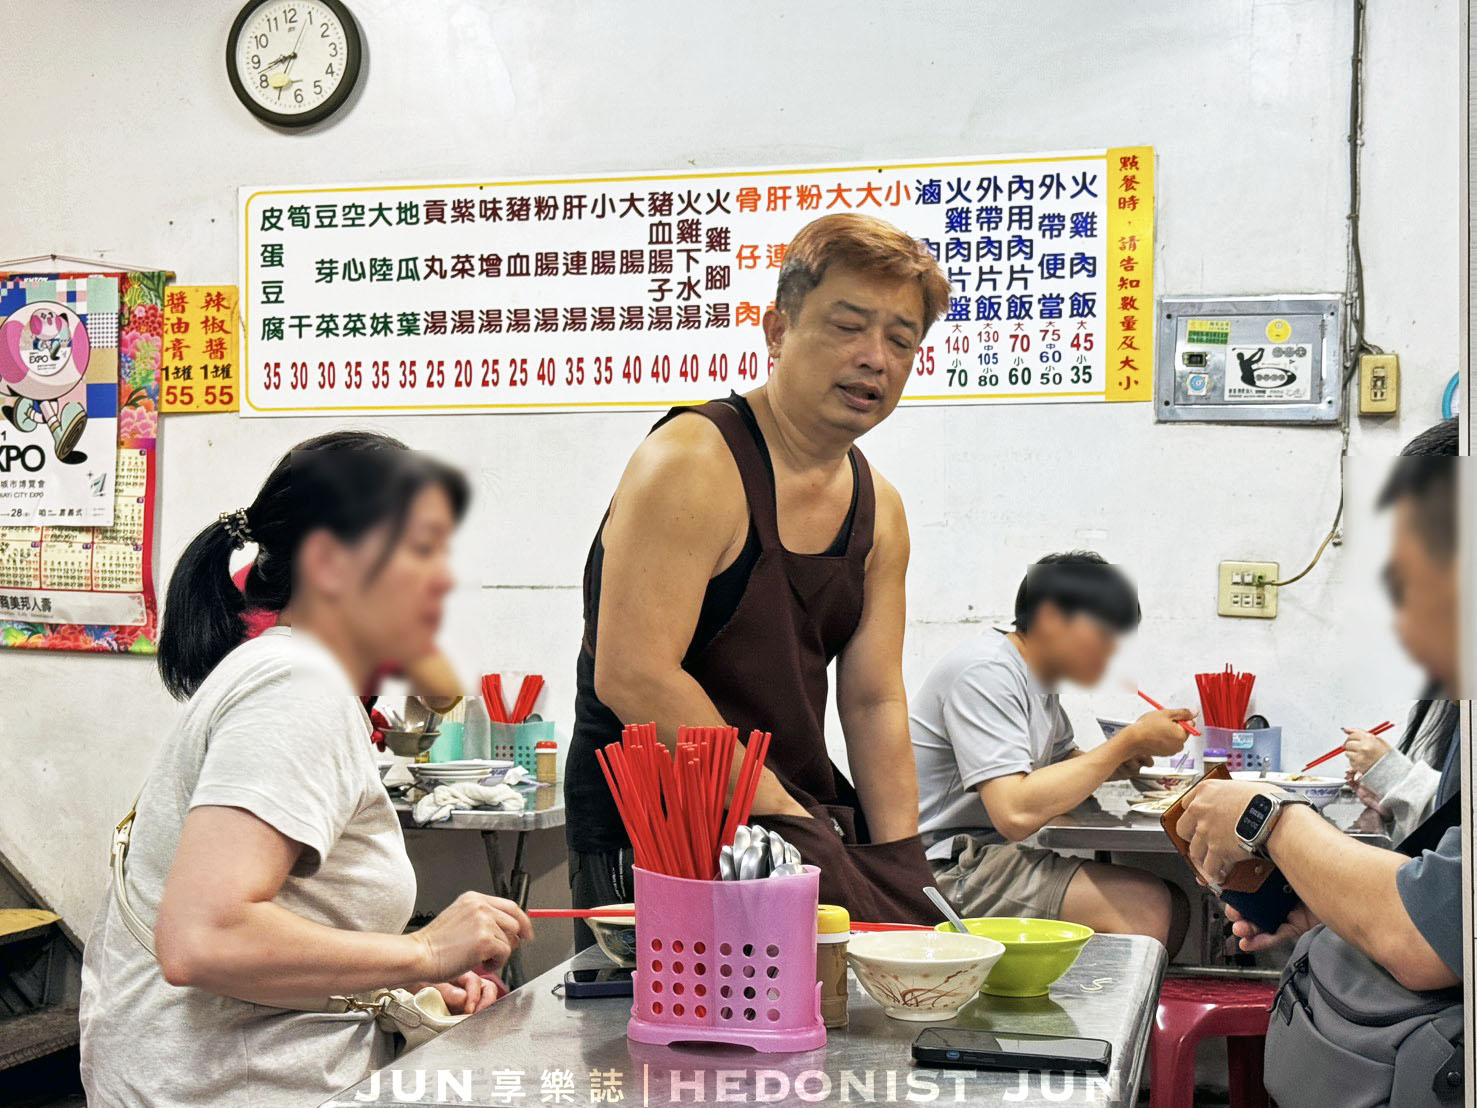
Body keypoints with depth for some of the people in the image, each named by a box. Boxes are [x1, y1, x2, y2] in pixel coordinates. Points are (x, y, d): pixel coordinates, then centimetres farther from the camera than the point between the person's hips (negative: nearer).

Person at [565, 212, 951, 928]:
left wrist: (901, 862, -2)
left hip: (808, 818, 8)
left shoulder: (879, 509, 11)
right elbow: (632, 678, -22)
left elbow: (875, 702, 10)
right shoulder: (692, 462, -15)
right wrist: (780, 809, -19)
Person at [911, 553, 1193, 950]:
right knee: (1144, 905, -19)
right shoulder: (986, 672, -17)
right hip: (946, 868, -10)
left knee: (1173, 908, -1)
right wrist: (1128, 742, -20)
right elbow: (1017, 812, -27)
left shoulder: (1039, 682, 15)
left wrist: (1117, 763, 1)